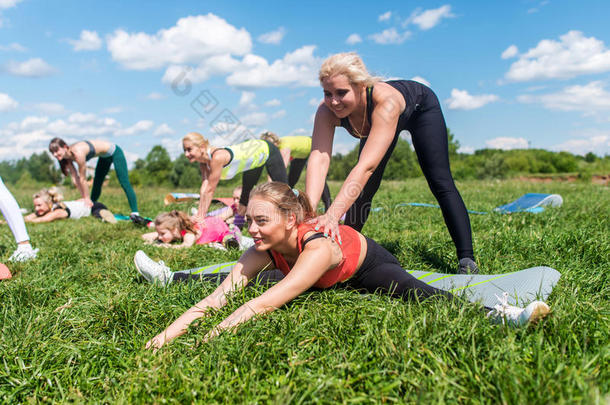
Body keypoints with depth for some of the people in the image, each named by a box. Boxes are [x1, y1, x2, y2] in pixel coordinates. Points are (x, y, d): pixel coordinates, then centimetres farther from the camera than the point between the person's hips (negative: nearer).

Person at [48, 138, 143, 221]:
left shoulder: (77, 152, -34)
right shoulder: (67, 157, -9)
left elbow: (82, 179, -24)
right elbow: (75, 178, -4)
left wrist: (86, 198, -14)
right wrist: (84, 198, -4)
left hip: (114, 152, -9)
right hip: (104, 156, 9)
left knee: (124, 183, -16)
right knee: (96, 184, 12)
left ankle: (135, 213, -20)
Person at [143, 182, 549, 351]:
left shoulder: (317, 245, -47)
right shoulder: (264, 250, -29)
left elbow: (264, 304, -53)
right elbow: (218, 297, -33)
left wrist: (209, 339, -56)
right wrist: (166, 336, -42)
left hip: (368, 265, -6)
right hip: (329, 282, 6)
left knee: (423, 295, -33)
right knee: (236, 274, 14)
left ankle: (502, 313, -33)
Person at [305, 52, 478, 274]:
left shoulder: (386, 101, -49)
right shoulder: (327, 111, -36)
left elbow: (366, 166, -59)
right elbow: (319, 159, -47)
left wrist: (333, 215, -69)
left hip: (420, 108, -4)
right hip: (377, 121, 4)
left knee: (440, 183, -13)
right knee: (363, 189, -2)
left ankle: (467, 260, -9)